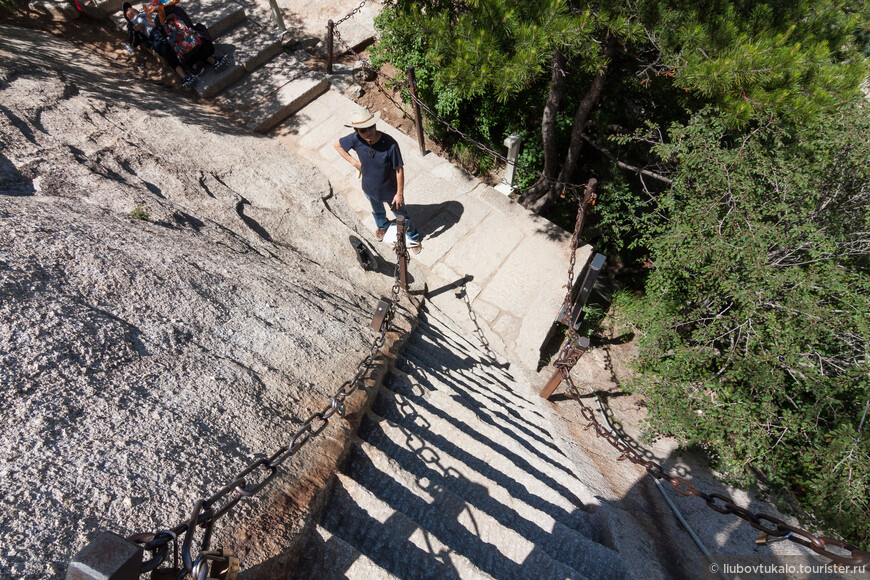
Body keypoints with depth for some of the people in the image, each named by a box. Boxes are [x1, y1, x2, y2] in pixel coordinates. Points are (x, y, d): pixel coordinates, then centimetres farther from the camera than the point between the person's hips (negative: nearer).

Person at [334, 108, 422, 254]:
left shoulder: (390, 144, -34)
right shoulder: (355, 139, -24)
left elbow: (399, 169, -23)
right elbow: (337, 145, -3)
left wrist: (400, 193, -18)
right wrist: (354, 162, -8)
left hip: (390, 190, -4)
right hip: (369, 188, 4)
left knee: (401, 214, 20)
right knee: (377, 211, 34)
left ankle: (413, 238, 48)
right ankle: (382, 226, 69)